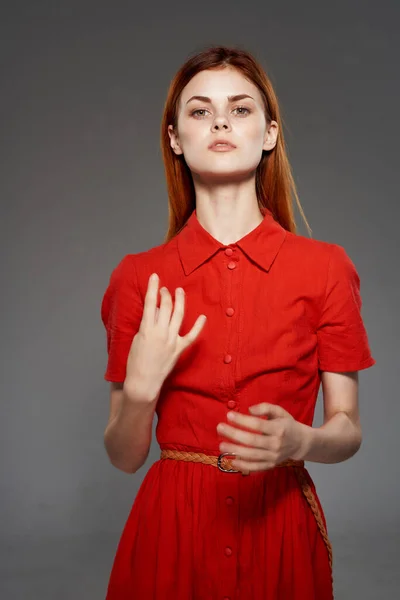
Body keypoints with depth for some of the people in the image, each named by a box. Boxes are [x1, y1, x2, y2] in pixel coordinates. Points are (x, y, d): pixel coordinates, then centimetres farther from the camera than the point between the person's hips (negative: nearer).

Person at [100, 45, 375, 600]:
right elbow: (125, 457, -2)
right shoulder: (138, 277, -5)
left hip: (282, 527, 0)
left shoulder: (325, 268, -6)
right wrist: (140, 390, -21)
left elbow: (348, 429, -2)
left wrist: (300, 441, -22)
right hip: (172, 528, 1)